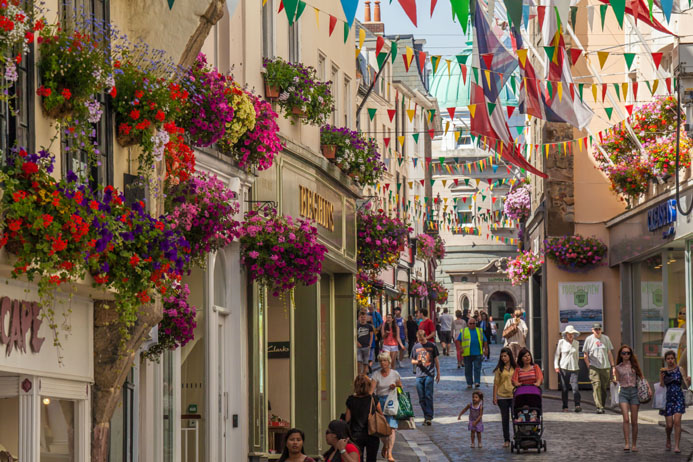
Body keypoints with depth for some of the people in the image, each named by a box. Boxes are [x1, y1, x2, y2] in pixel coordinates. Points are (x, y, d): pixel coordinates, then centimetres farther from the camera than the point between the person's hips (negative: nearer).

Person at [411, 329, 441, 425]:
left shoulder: (432, 346, 3)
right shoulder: (416, 347, 9)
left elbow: (436, 360, 9)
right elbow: (412, 361, 17)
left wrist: (438, 373, 8)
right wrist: (417, 362, -7)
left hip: (429, 374, -3)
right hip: (419, 375, 3)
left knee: (428, 396, -11)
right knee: (421, 398, 4)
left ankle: (429, 417, -10)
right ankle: (426, 416, 14)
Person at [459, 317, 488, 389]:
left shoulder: (479, 331, 14)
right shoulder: (463, 331, 10)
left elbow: (485, 341, 16)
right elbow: (459, 341, 7)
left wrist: (486, 349, 7)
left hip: (477, 353, 0)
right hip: (467, 353, 0)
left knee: (477, 368, -8)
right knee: (468, 369, 3)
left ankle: (477, 382, -9)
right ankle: (469, 383, 9)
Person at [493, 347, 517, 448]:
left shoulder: (515, 368, 4)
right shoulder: (499, 369, 3)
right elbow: (496, 383, 4)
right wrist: (494, 397, -1)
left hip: (514, 395, -1)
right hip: (502, 396, 1)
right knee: (505, 418, 6)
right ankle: (506, 440, 13)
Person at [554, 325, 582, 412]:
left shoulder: (576, 343, 11)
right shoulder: (561, 342, 3)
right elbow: (557, 355, 5)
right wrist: (556, 366, -4)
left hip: (574, 369, 1)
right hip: (563, 368, -1)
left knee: (575, 387, -14)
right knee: (564, 389, 1)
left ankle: (577, 406, -16)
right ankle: (565, 407, 9)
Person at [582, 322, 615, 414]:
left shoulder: (606, 338, 10)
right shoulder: (589, 339, 4)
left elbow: (610, 353, 14)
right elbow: (585, 355, 7)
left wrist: (613, 366, 9)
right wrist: (589, 366, -1)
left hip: (605, 367, 3)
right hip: (594, 367, -3)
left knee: (604, 388, 4)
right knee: (596, 386, -15)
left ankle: (602, 406, 14)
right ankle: (599, 407, -20)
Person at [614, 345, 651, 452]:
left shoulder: (634, 365, 9)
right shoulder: (618, 368, 9)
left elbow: (642, 378, 12)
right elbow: (617, 381, 13)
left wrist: (648, 387, -1)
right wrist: (614, 380, -8)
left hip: (634, 392, 1)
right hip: (623, 392, -1)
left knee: (634, 421, 2)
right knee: (626, 419, -17)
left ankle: (634, 445, 11)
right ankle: (626, 444, -18)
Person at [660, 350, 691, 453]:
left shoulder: (680, 370, 3)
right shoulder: (663, 371, 5)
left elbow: (686, 385, 3)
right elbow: (662, 386, 1)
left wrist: (689, 381, -19)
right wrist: (661, 376, -13)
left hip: (679, 398, -1)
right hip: (667, 399, 1)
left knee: (677, 422, -15)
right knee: (669, 424, -1)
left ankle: (677, 446, -13)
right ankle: (668, 440, 30)